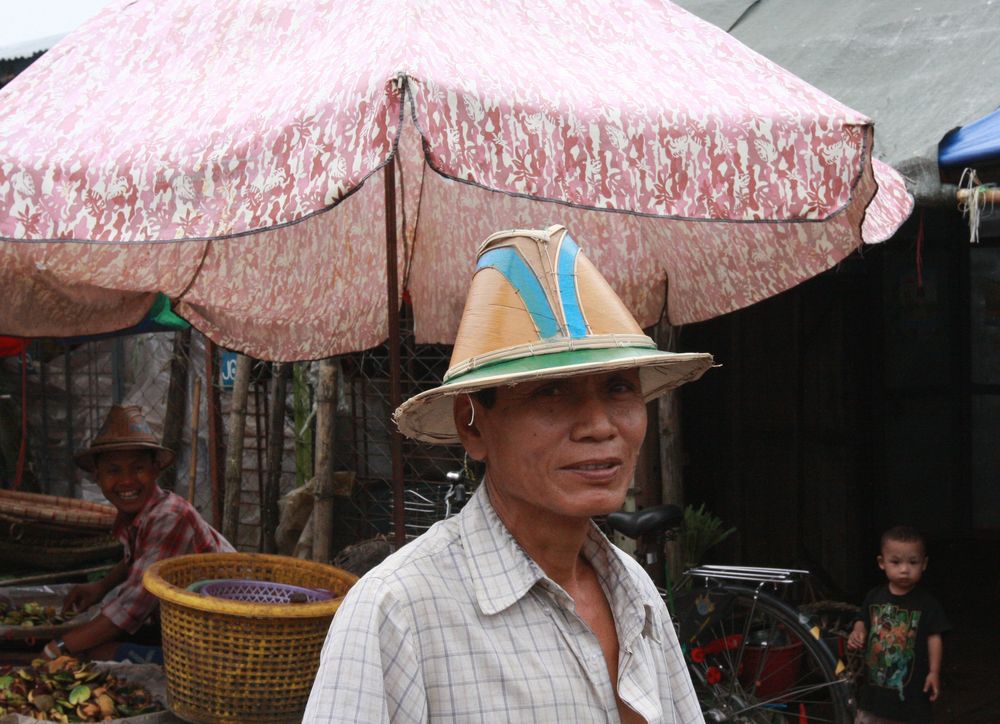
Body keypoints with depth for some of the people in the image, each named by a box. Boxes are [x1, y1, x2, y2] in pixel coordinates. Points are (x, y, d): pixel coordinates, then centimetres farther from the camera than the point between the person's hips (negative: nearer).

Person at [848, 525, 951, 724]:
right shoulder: (875, 596, 0)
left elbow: (934, 638, -6)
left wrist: (934, 672, -11)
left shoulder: (926, 603, -9)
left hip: (912, 684, -3)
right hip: (876, 679, 3)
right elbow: (863, 621, 10)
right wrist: (857, 633, -12)